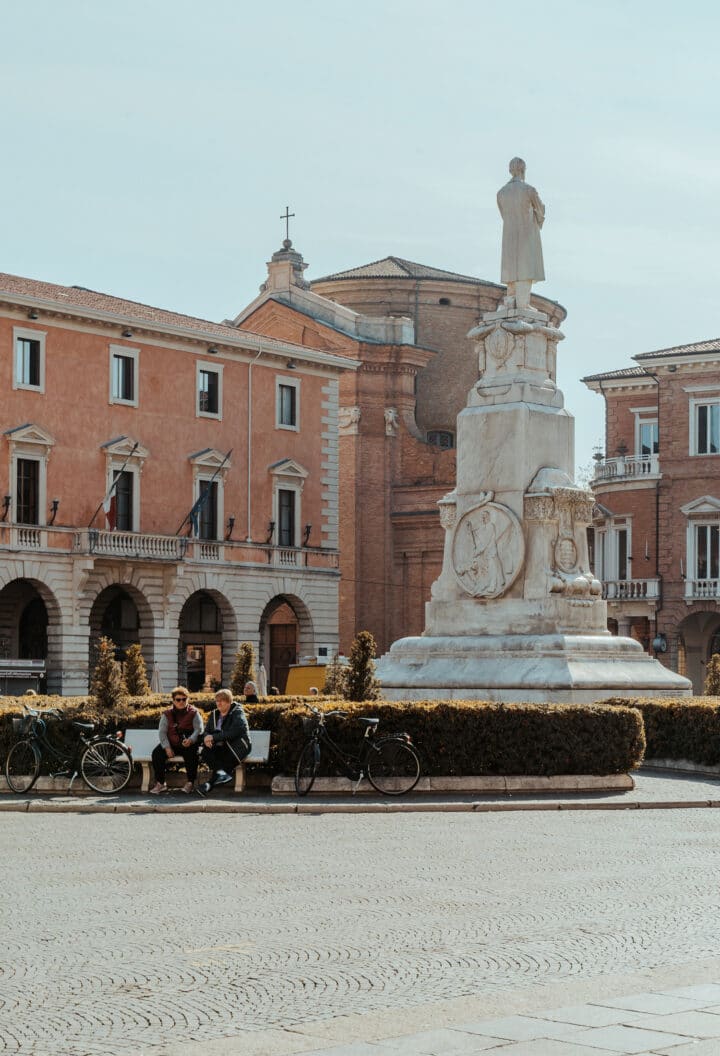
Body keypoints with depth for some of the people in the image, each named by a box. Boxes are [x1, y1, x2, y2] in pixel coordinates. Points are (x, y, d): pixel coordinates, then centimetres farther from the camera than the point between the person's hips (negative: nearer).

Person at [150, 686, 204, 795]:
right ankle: (160, 783, -13)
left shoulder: (193, 713, 3)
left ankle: (190, 783, -17)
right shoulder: (167, 714, 8)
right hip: (172, 745, 3)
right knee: (157, 753, -22)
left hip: (188, 745, -3)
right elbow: (162, 732, 2)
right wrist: (167, 747, -14)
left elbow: (199, 730, -6)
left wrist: (190, 740, -27)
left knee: (191, 755, -34)